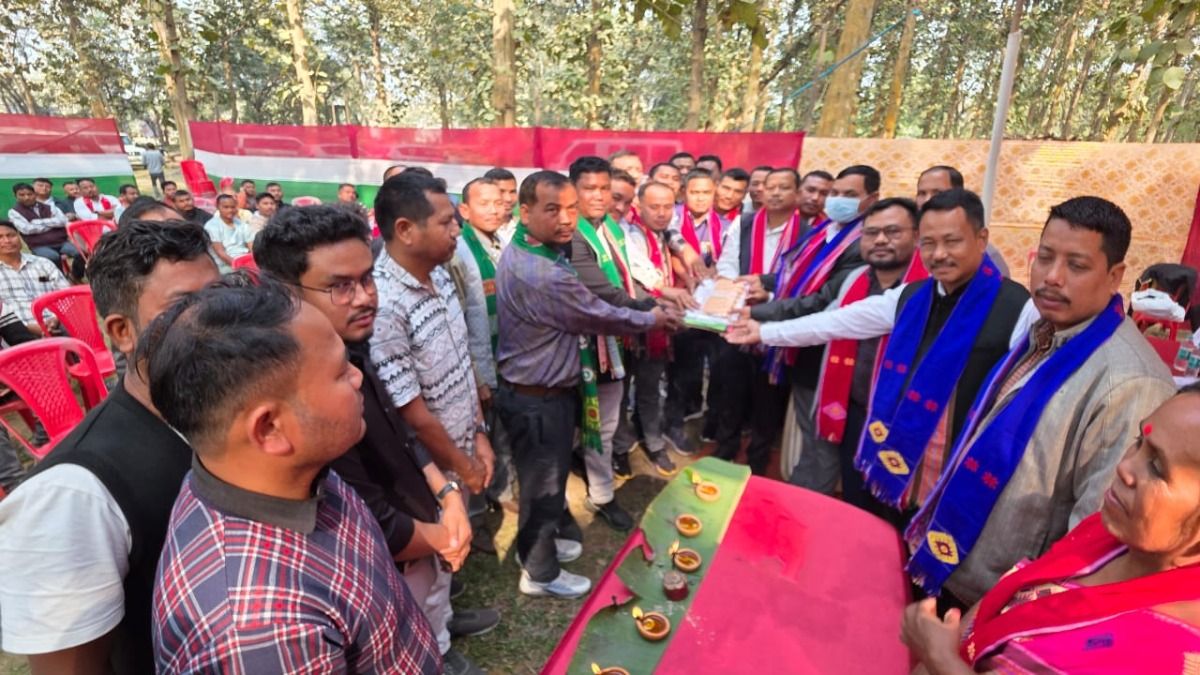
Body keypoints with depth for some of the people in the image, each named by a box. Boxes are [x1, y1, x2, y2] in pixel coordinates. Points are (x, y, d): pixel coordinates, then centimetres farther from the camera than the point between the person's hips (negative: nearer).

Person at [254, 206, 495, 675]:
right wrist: (441, 538, -12)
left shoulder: (354, 351, -8)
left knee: (435, 604, 35)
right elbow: (379, 530, -30)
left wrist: (447, 495, -9)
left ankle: (444, 621, 63)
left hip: (425, 534, 7)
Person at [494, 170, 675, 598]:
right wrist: (651, 320, -3)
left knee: (548, 478, 26)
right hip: (539, 399, -9)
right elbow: (600, 317, -19)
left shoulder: (522, 251, 1)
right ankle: (540, 572, 34)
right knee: (543, 484, 11)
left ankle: (539, 543, 49)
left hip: (541, 389, 9)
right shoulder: (543, 275, -31)